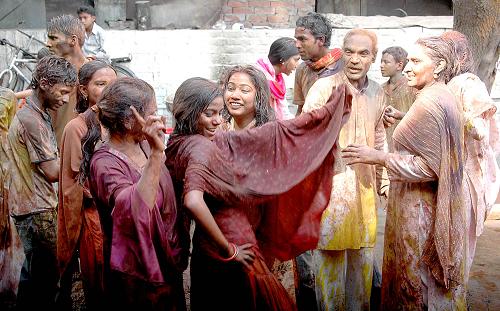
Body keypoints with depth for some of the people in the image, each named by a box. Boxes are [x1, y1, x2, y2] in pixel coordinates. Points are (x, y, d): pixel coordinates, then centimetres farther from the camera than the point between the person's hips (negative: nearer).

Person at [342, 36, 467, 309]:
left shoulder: (428, 103, -21)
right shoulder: (443, 97, 9)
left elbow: (428, 166, -23)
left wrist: (378, 157, -21)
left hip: (418, 208, -10)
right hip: (433, 203, 10)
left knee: (415, 279, 6)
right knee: (430, 277, 22)